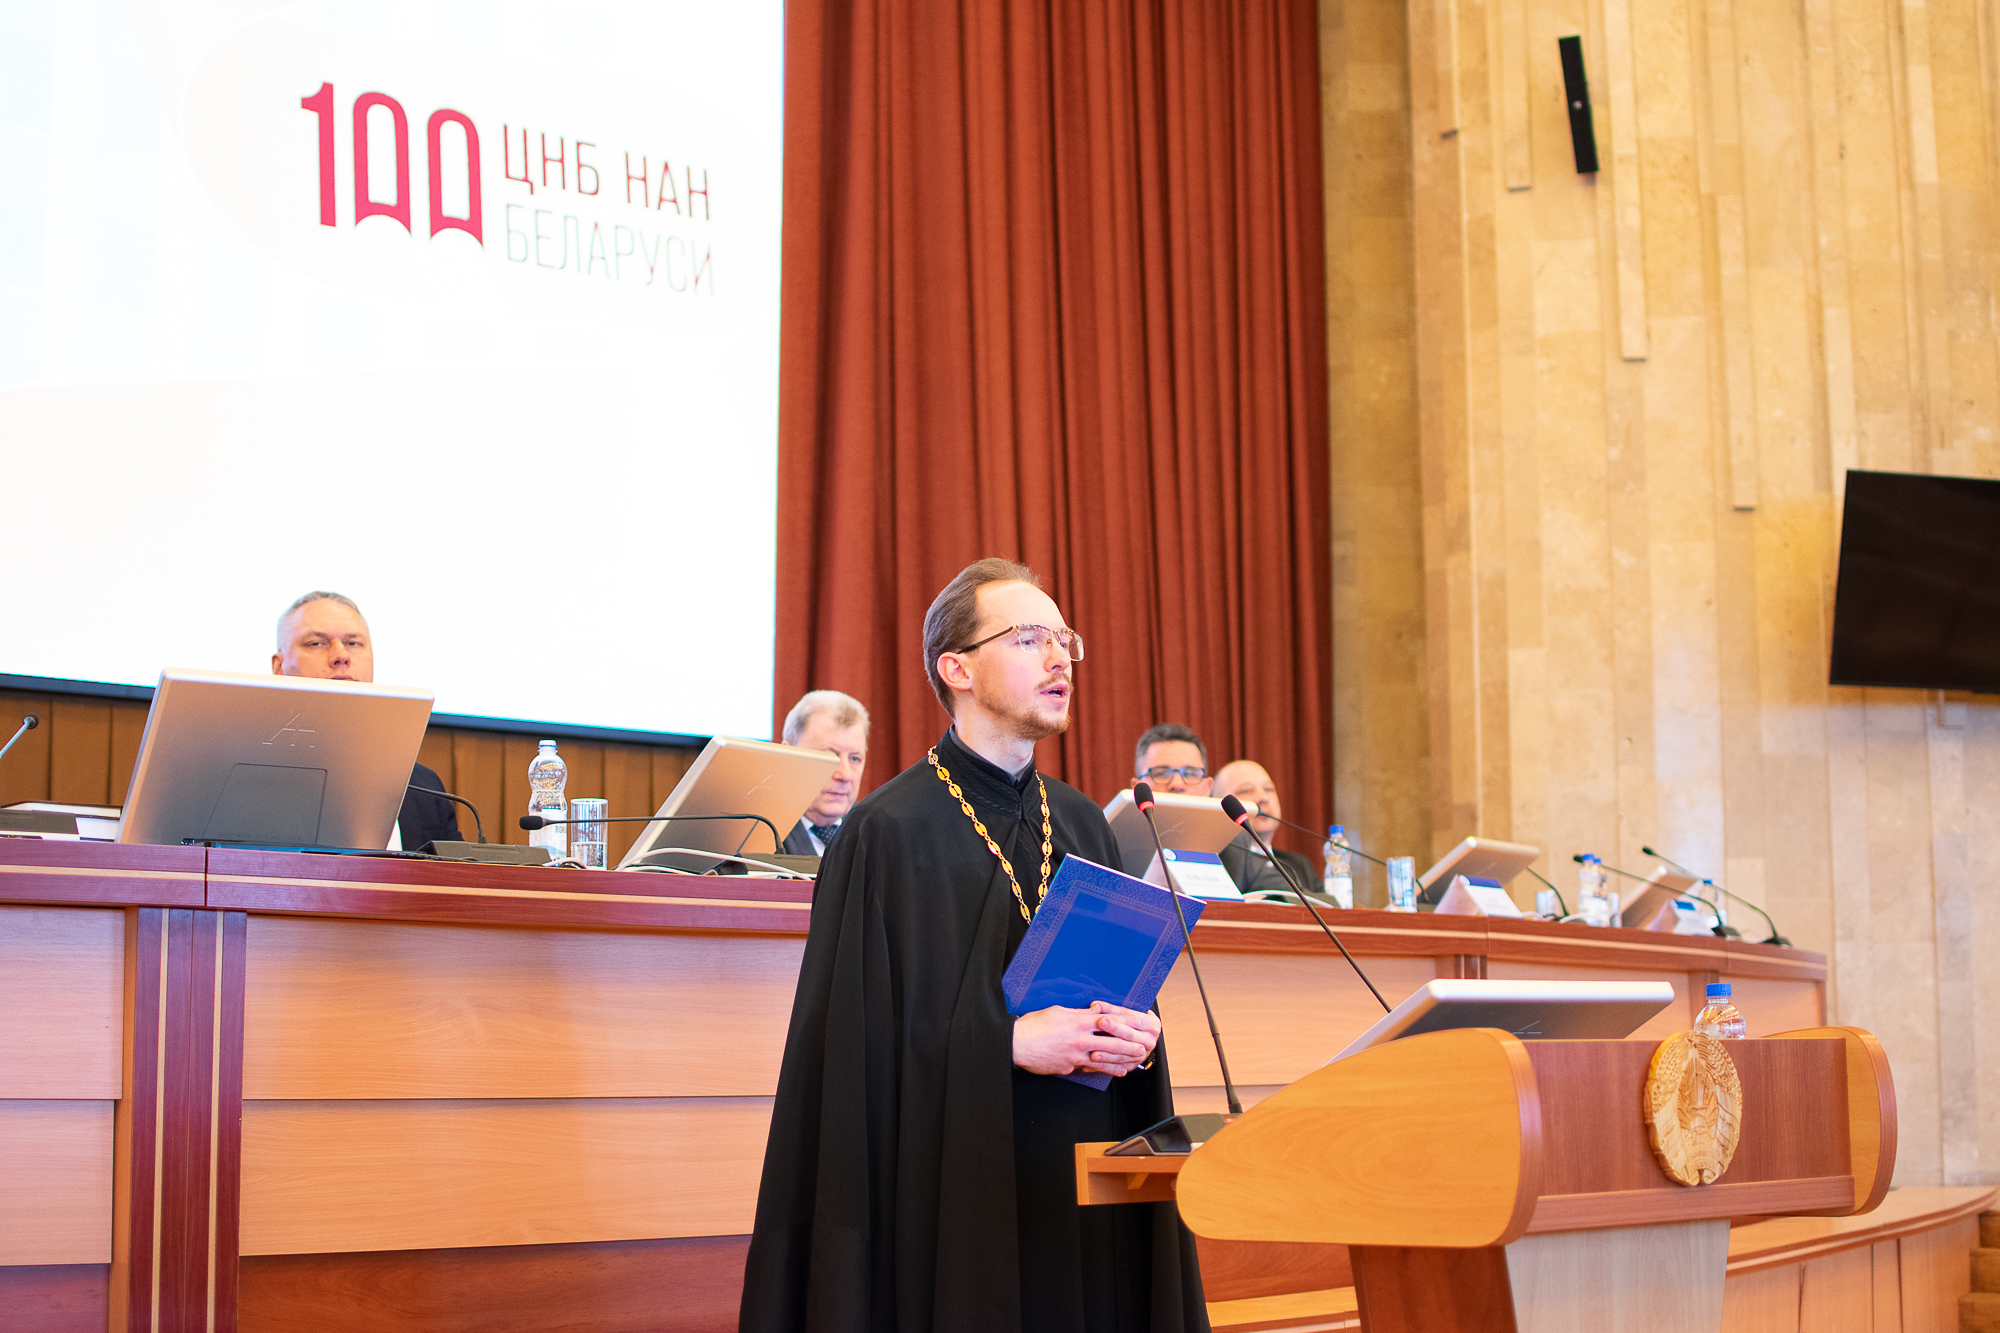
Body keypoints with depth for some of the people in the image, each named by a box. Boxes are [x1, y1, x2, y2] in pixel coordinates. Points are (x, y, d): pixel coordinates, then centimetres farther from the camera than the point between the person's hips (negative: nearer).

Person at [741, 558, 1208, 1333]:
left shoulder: (1083, 824, 13)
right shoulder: (891, 832, -7)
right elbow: (862, 1034, -12)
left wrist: (1136, 1035, -4)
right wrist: (1010, 1041, -19)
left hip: (1086, 1183, 6)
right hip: (954, 1194, -6)